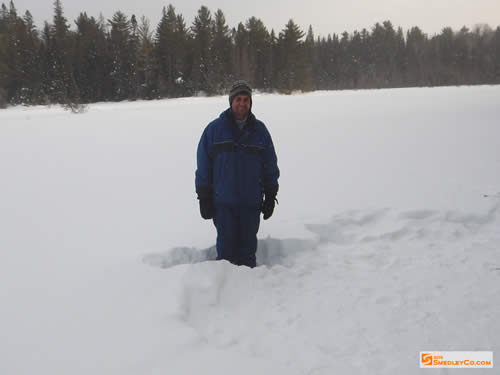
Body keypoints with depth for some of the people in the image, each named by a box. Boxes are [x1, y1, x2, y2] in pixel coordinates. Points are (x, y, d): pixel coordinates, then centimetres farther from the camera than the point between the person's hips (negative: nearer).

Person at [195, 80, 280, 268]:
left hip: (251, 203, 2)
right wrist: (203, 198, -2)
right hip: (223, 203, -1)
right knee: (226, 246, 3)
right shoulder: (214, 129, 1)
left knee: (248, 247, 9)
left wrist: (270, 196, 8)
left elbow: (270, 166, 11)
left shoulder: (259, 130, 7)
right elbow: (203, 165, 1)